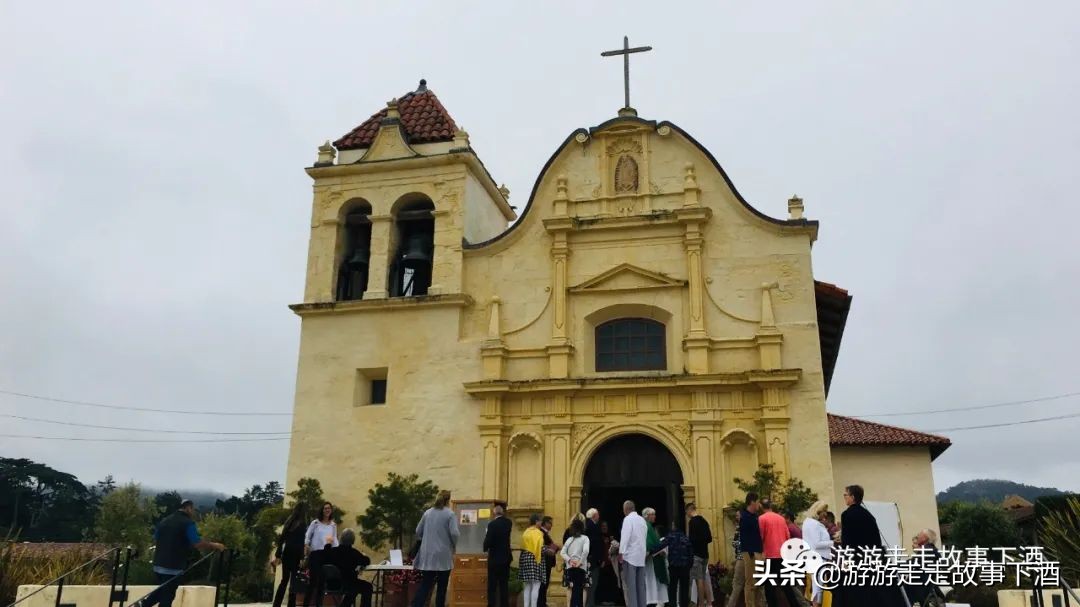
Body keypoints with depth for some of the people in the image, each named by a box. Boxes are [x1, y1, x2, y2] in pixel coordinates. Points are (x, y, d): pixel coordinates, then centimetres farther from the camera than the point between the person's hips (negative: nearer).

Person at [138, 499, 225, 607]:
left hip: (159, 564, 8)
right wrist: (214, 546, -5)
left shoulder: (165, 520, 12)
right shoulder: (188, 523, -12)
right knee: (167, 597, 1)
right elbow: (198, 544, -19)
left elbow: (156, 539, 24)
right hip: (174, 567, -7)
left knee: (163, 590, 25)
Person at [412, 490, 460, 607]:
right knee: (442, 586, 9)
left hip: (427, 555, 4)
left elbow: (418, 532, 13)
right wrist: (454, 545, 3)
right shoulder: (450, 514, -7)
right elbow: (454, 533, -16)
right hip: (443, 555, -4)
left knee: (425, 585, 2)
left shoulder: (427, 512, 8)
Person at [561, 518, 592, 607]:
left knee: (574, 589, 13)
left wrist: (569, 560, -6)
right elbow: (585, 550, -17)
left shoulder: (569, 539, 12)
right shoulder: (585, 538, -1)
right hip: (580, 567, -4)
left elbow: (563, 552, 2)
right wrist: (580, 562, -11)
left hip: (570, 567, 4)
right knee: (579, 589, 0)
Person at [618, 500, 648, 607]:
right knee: (640, 584, 9)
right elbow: (644, 536, 13)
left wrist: (621, 552, -17)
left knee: (630, 584, -6)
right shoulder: (642, 519, 12)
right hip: (641, 556, 7)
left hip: (630, 555, -7)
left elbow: (625, 536, -16)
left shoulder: (628, 519, -8)